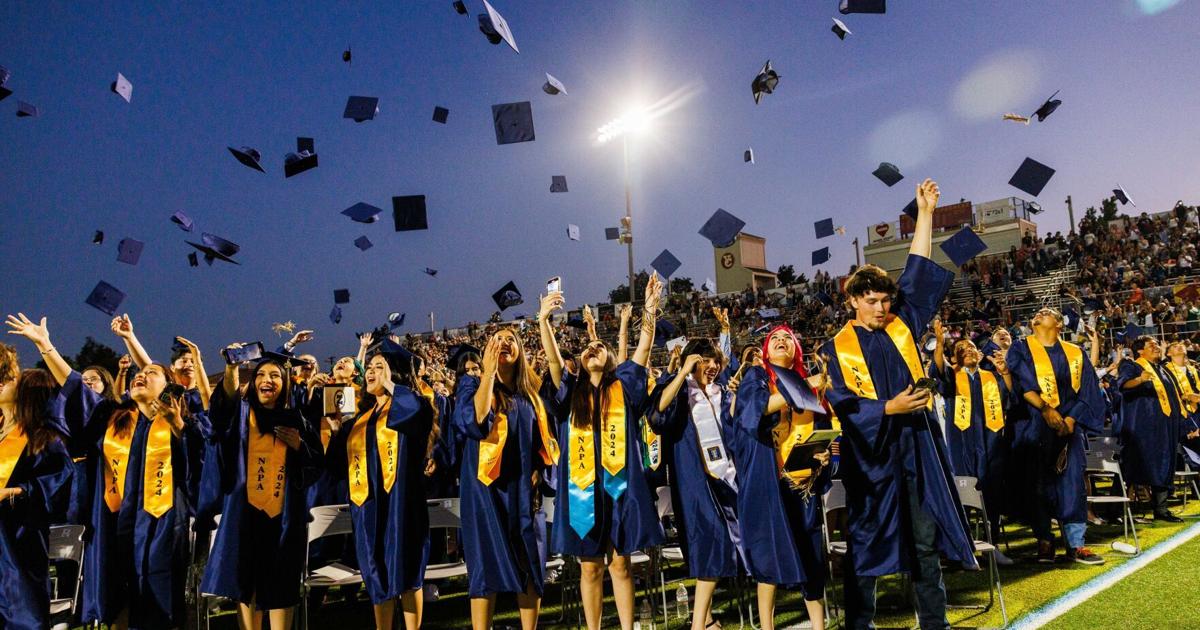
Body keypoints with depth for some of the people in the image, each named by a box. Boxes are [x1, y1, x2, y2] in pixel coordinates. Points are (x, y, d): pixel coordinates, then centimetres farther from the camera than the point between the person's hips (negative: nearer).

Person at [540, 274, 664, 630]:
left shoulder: (622, 387, 7)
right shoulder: (571, 390, 9)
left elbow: (643, 349, -5)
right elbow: (553, 359, -7)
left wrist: (650, 311, -20)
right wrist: (543, 319, -21)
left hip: (619, 484, -1)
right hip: (583, 486, 1)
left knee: (620, 564, 7)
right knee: (590, 567, 9)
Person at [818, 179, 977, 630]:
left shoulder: (902, 327, 6)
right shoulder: (837, 349, -4)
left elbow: (917, 277, 5)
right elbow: (842, 406, -9)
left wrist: (925, 214, 3)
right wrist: (888, 408, -20)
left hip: (917, 449, 4)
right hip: (871, 455, -3)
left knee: (926, 539, 10)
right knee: (866, 541, 6)